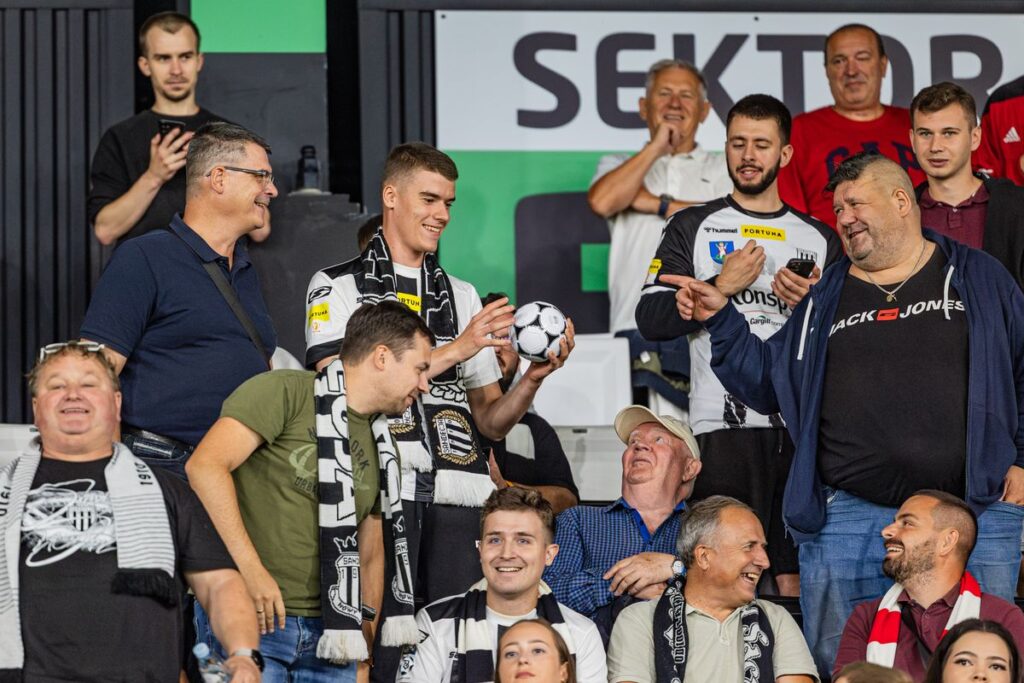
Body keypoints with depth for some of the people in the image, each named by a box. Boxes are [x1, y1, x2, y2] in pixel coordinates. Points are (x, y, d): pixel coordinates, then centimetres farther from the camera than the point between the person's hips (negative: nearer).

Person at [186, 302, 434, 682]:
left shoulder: (381, 449, 18)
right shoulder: (284, 392, -6)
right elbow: (205, 466, -16)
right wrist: (252, 570, -21)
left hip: (328, 634, 7)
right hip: (250, 620, -6)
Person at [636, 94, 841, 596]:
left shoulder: (820, 239, 17)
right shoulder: (693, 228, 12)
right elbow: (651, 320, 2)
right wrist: (721, 286, -6)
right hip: (724, 425, -2)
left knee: (796, 576, -2)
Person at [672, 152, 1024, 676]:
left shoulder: (979, 278, 10)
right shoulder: (825, 300, 17)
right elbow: (768, 382, 17)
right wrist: (721, 321, 6)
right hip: (847, 518, 2)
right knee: (841, 667, 2)